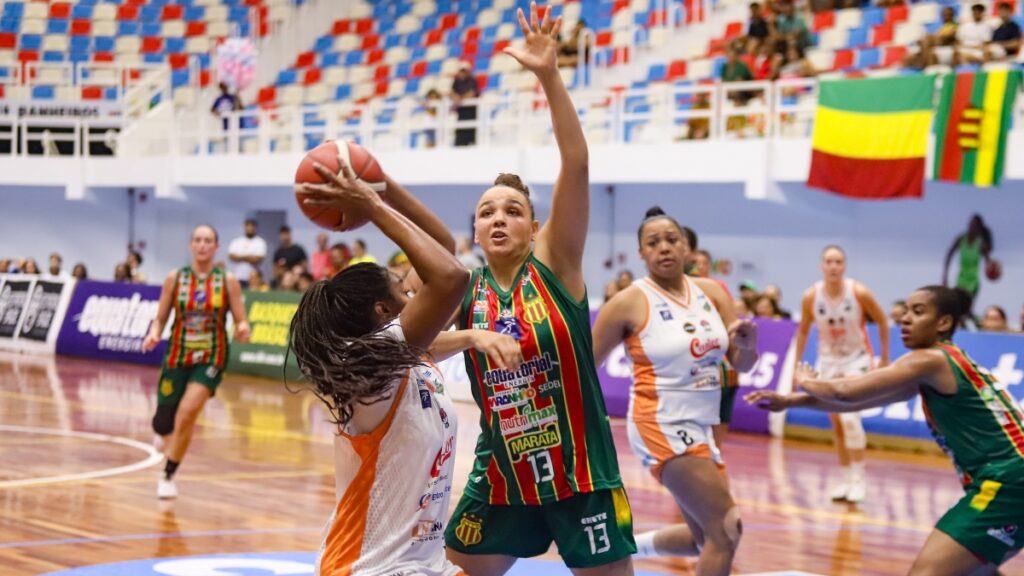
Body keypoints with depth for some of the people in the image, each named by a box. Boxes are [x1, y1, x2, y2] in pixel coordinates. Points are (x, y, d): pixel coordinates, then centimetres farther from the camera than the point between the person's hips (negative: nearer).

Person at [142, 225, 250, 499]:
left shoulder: (228, 281, -4)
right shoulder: (175, 278, -1)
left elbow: (241, 321, -2)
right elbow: (160, 317, 3)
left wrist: (242, 329, -25)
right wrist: (154, 334, -18)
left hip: (210, 359, -2)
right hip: (177, 356, 2)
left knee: (187, 413, -22)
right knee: (163, 423, 5)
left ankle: (168, 476, -4)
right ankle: (168, 435, 47)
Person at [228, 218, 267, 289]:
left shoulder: (260, 243, 4)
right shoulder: (236, 242, 13)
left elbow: (257, 259, -8)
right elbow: (231, 256, -1)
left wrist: (240, 257, -1)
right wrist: (248, 257, -5)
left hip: (252, 279, -2)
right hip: (237, 277, 2)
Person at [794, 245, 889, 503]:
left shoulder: (859, 293, -19)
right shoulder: (811, 297, -12)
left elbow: (882, 322, -5)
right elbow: (803, 331, 3)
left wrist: (884, 359, -2)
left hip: (857, 359, -3)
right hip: (828, 361, 3)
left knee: (850, 416, -18)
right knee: (837, 424, 8)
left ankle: (858, 479, -11)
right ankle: (846, 478, 19)